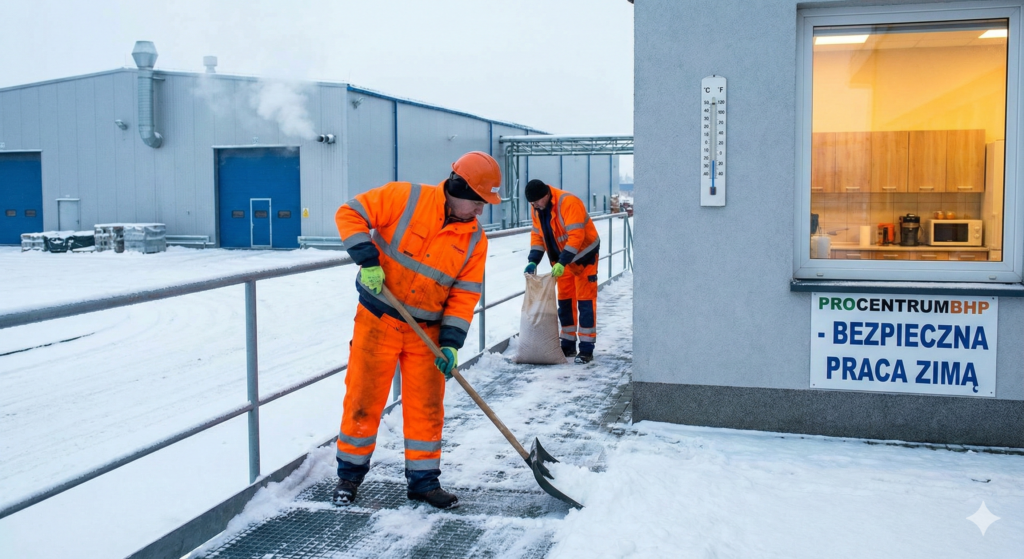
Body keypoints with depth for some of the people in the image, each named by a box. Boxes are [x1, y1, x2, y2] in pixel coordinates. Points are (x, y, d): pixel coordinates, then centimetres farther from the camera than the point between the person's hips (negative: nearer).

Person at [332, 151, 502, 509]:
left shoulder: (474, 239, -2)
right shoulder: (404, 198, -12)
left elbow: (465, 294, -2)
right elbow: (350, 214, -10)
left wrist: (450, 343, -9)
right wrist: (367, 260, -21)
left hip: (427, 330, 3)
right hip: (378, 321, -3)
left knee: (426, 406, 8)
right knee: (363, 399, 5)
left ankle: (423, 479, 23)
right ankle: (350, 474, 23)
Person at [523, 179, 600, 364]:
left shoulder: (568, 203, -28)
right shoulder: (537, 209, -3)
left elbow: (576, 235, -32)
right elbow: (537, 235, 3)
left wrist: (562, 262, -35)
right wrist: (533, 260, -10)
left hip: (583, 255, -7)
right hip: (562, 259, 8)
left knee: (585, 300, -7)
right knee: (565, 300, 10)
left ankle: (586, 349, -6)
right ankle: (568, 345, 19)